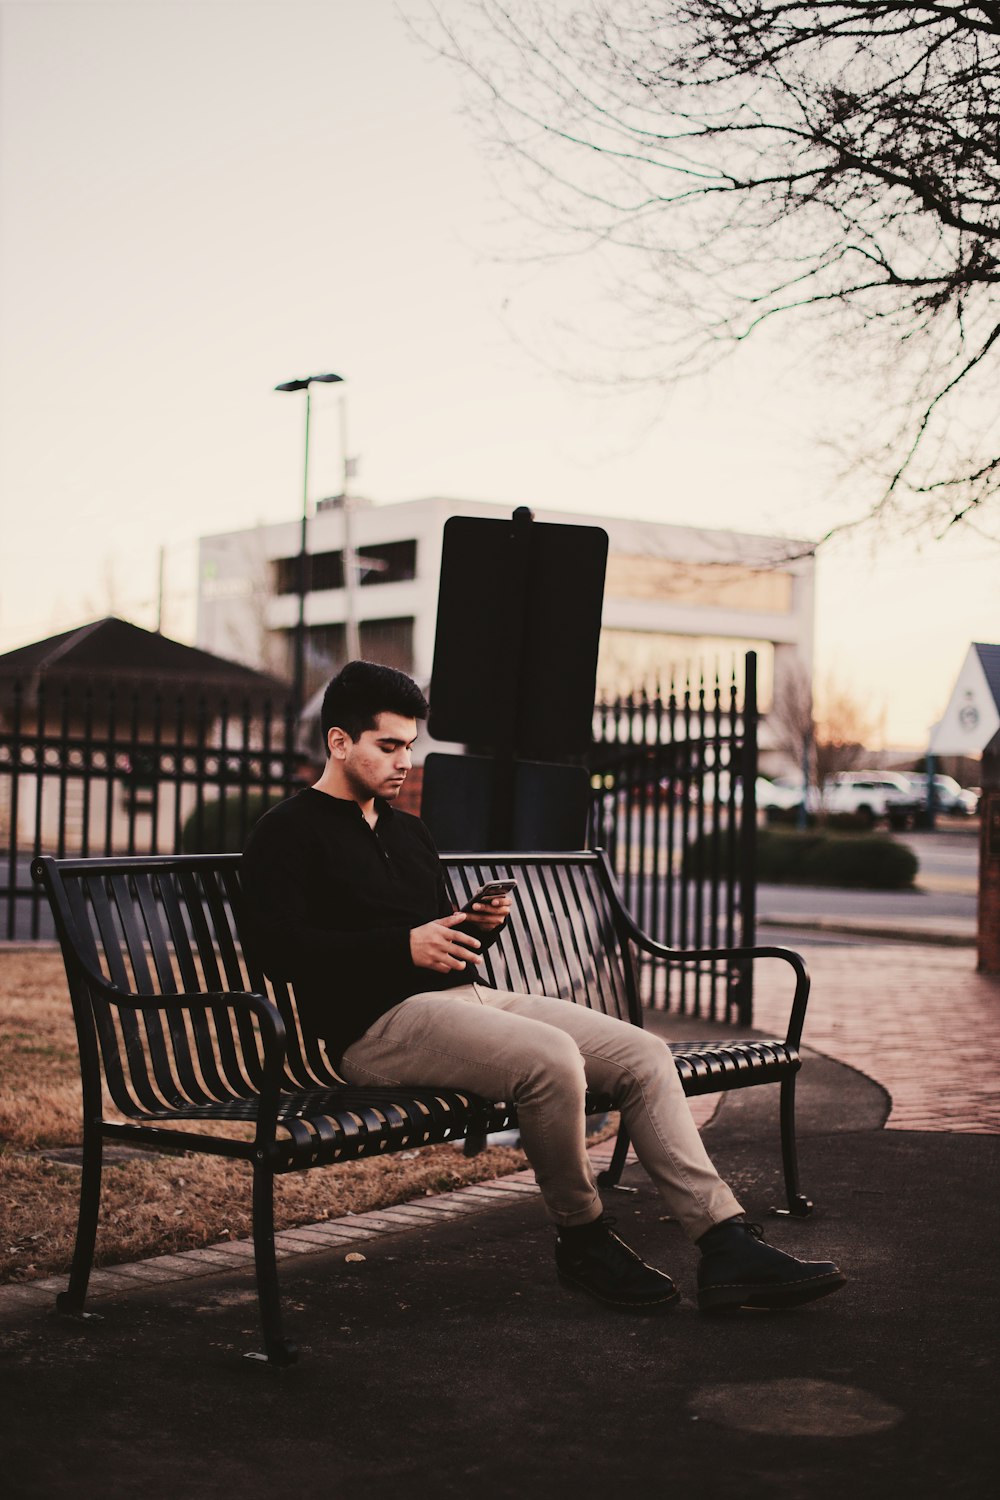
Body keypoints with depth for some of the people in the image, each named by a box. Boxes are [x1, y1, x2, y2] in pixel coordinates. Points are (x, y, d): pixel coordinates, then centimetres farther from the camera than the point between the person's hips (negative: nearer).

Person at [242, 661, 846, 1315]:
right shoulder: (288, 833, 1)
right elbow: (284, 950, -13)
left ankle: (728, 1245, -12)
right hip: (381, 1020, -9)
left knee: (644, 1054, -8)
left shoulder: (410, 832, 27)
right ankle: (583, 1240, -10)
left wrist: (482, 926, 6)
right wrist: (405, 946, -18)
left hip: (472, 995, 9)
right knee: (552, 1058, -33)